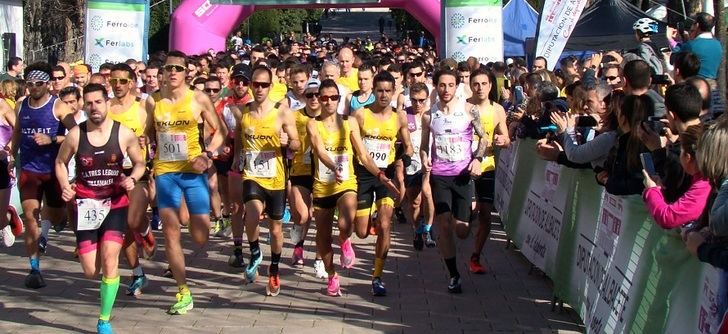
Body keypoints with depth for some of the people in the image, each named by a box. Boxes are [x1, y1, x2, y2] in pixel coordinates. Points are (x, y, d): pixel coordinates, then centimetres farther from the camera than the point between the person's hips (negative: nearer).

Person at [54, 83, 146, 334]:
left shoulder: (124, 134, -5)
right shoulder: (75, 135, -5)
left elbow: (139, 163, 9)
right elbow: (60, 162, 11)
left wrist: (132, 179, -12)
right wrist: (65, 187, -6)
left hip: (115, 203, -1)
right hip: (86, 205, 1)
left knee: (109, 260, -15)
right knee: (91, 272, 0)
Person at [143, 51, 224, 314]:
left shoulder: (199, 100, -3)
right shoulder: (153, 101, 3)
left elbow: (219, 131, 3)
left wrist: (207, 154, -11)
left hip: (193, 171, -1)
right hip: (165, 171, 1)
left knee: (200, 237, 0)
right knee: (171, 233, -5)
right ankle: (184, 293, 4)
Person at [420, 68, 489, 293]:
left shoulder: (469, 110, -1)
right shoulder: (429, 115, 4)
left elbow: (484, 137, 6)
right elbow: (424, 145, 14)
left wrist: (477, 158, -11)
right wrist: (424, 158, -8)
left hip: (463, 175, -1)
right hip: (439, 176, 1)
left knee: (461, 231, -2)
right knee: (444, 226, -7)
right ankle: (454, 275, 6)